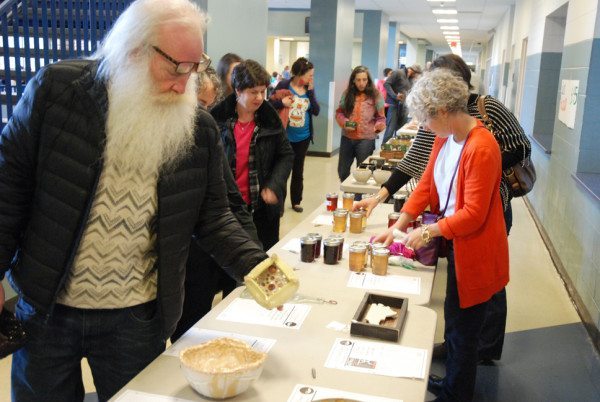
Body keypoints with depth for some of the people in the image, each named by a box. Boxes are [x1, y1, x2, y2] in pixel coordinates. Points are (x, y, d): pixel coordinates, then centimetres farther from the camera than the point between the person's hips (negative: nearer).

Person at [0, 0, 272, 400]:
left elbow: (213, 218, 0)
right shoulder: (56, 89, -10)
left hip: (136, 320, 1)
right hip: (45, 308, 0)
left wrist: (256, 266, -15)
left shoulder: (200, 130, -6)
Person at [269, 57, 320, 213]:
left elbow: (316, 111, -4)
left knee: (298, 170, 14)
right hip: (285, 136, -4)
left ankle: (296, 201, 27)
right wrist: (281, 102, -25)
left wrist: (310, 91, -10)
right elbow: (269, 104, -7)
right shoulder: (284, 85, -9)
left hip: (303, 137, 4)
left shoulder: (309, 89, 4)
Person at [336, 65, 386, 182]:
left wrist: (377, 127, -20)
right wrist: (344, 122, -10)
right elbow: (339, 112, 9)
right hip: (347, 137, 3)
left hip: (366, 139, -3)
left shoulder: (375, 95, -4)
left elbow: (381, 117, 0)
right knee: (342, 170, 15)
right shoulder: (347, 93, 3)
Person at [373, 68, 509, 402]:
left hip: (475, 253, -9)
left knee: (464, 333, 9)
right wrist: (398, 226, -2)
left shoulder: (481, 148, -27)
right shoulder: (444, 138, 1)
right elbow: (426, 184, 4)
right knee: (453, 323, 24)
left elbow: (473, 214, -25)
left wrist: (428, 231, -18)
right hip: (453, 245, 9)